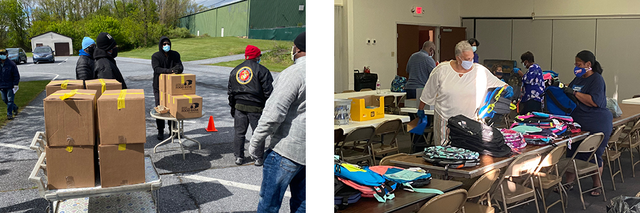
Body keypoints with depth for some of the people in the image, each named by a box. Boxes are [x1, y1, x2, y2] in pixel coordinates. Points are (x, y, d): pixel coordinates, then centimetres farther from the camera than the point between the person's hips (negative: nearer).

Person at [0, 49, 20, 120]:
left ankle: (9, 114, 2)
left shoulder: (11, 64, -8)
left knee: (10, 100, -3)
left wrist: (15, 84, -12)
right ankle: (15, 108, 34)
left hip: (10, 86, -5)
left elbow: (16, 75, -6)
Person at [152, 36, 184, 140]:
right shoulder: (155, 56, -6)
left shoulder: (175, 55, 4)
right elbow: (156, 69, -21)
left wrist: (178, 69, -31)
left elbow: (180, 66, -6)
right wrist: (169, 70, -37)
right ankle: (160, 131, 10)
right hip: (159, 86, -3)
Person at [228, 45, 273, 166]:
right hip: (256, 107, -5)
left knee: (239, 132, 13)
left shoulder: (235, 70, 12)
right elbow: (268, 91, -10)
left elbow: (230, 91, 17)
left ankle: (238, 157, 18)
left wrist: (232, 106, 24)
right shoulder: (262, 70, -7)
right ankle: (259, 158, 10)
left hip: (239, 106, 5)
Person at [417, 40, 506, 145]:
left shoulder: (480, 71, -4)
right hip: (444, 120, 0)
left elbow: (498, 84, 5)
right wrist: (421, 109, 13)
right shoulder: (441, 70, -5)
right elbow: (428, 92, 6)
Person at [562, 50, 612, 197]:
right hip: (577, 122, 8)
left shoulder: (597, 79, -14)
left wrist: (574, 92, -24)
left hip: (596, 125, -8)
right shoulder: (579, 78, 12)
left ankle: (597, 185, 19)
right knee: (571, 152, 11)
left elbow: (594, 101, -26)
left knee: (593, 156, 2)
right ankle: (569, 182, 22)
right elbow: (569, 89, 28)